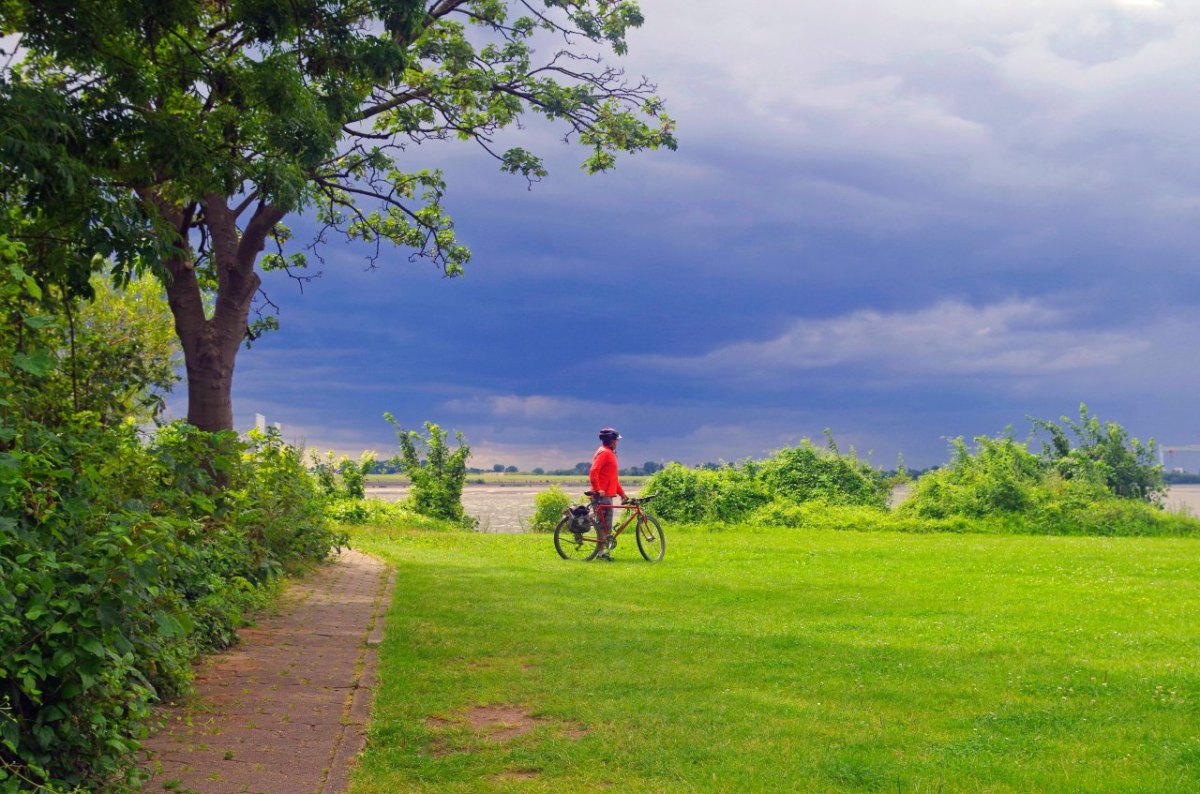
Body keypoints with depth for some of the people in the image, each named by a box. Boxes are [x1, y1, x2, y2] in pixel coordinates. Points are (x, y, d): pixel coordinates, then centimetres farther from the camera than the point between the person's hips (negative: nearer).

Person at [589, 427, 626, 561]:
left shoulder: (610, 453, 21)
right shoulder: (603, 453, -10)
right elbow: (593, 473, -21)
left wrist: (621, 493, 23)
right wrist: (598, 490, -23)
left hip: (608, 494, 10)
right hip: (602, 495, -10)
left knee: (607, 525, 9)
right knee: (603, 523, -9)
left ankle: (604, 551, 12)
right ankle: (602, 550, -7)